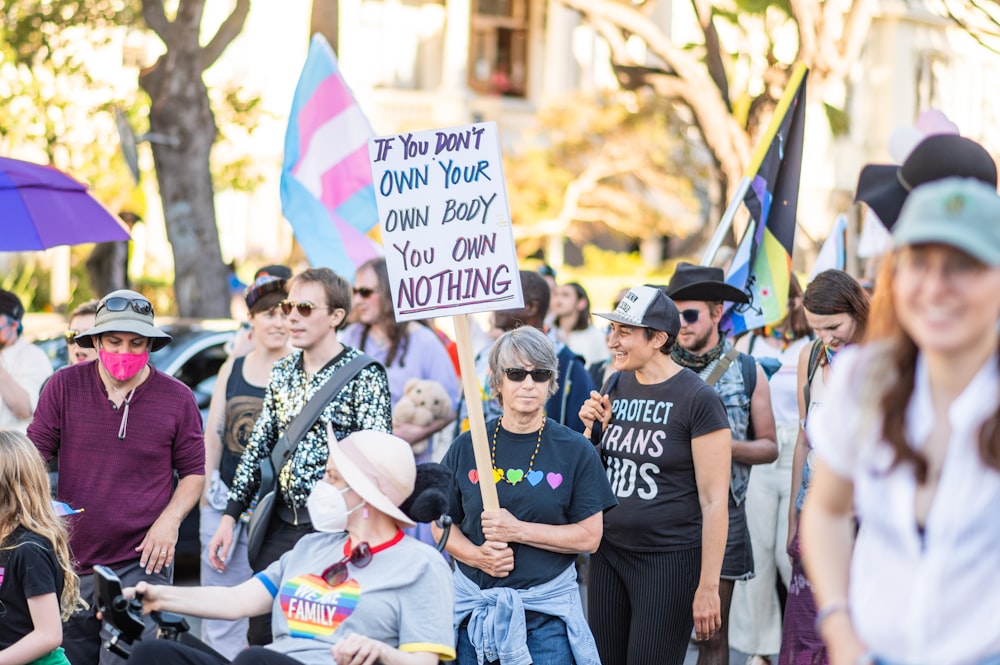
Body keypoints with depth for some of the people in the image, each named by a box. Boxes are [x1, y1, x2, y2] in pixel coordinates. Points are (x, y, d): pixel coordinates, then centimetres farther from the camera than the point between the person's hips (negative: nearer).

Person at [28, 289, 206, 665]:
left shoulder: (177, 398, 0)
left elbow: (194, 472, 8)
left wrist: (170, 519, -8)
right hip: (73, 560, 3)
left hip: (143, 562, -2)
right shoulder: (64, 387, 1)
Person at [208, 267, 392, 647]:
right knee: (260, 639, 7)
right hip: (281, 526, 6)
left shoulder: (365, 376, -6)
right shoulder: (282, 372, 13)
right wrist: (230, 516, 11)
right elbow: (257, 448, 17)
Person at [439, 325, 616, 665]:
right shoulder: (466, 447, 3)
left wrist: (518, 530, -14)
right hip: (474, 605, 2)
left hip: (547, 610, -1)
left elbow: (589, 536, -5)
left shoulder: (576, 451, -1)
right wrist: (476, 555, -13)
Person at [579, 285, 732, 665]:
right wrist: (594, 429, 0)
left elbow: (714, 500, -13)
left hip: (670, 559, -7)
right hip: (609, 555, 7)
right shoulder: (618, 386, 9)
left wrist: (708, 587, -15)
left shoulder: (697, 399, -12)